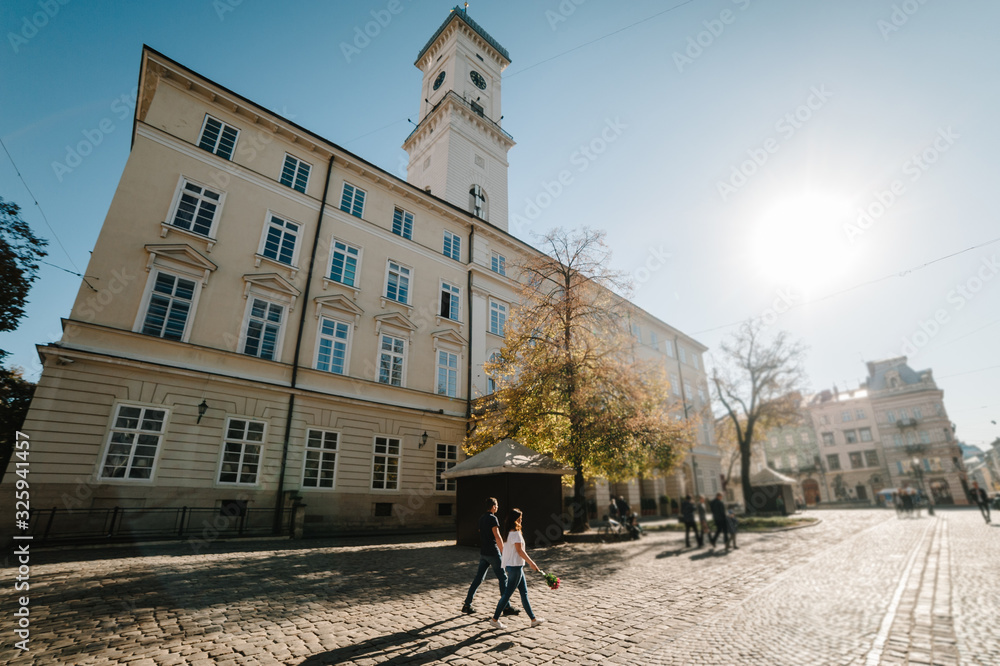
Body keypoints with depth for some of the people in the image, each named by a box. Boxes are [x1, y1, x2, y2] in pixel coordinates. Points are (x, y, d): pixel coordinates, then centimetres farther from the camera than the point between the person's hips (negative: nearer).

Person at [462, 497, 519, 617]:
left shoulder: (481, 518, 11)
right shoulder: (492, 518, -14)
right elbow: (497, 537, -18)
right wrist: (503, 552, -11)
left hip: (483, 552, 8)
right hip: (493, 552, -8)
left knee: (478, 578, 11)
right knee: (503, 578, 2)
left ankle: (467, 605, 11)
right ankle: (506, 607, 7)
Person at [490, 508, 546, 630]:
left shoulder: (508, 532, 10)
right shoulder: (515, 533, -19)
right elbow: (520, 551, -18)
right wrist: (531, 563, -11)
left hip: (510, 565, 10)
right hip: (515, 566, -10)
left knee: (524, 592, 15)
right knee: (507, 593, -1)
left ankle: (533, 619, 23)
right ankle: (495, 619, 9)